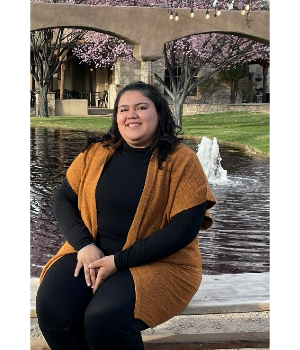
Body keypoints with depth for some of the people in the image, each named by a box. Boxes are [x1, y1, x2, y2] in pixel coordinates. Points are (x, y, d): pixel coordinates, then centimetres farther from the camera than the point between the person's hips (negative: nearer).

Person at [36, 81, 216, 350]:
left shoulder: (182, 161, -9)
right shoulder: (97, 152, 5)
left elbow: (183, 229, -14)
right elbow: (63, 199, 9)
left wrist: (119, 261, -18)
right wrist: (84, 245, -10)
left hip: (159, 261, -4)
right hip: (93, 252, 4)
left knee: (104, 319, -30)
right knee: (51, 306, -22)